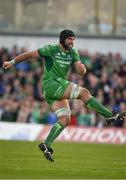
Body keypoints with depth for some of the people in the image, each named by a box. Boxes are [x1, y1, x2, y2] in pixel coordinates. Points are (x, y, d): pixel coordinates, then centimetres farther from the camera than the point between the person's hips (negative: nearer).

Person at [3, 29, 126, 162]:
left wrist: (82, 69, -21)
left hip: (59, 89, 8)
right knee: (84, 92, -20)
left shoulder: (73, 53, 12)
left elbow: (81, 72, 3)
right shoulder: (51, 49, -5)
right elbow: (30, 55, 3)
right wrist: (12, 62, 6)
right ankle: (109, 116, -22)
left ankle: (46, 145, -7)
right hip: (50, 84, -8)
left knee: (64, 120, -6)